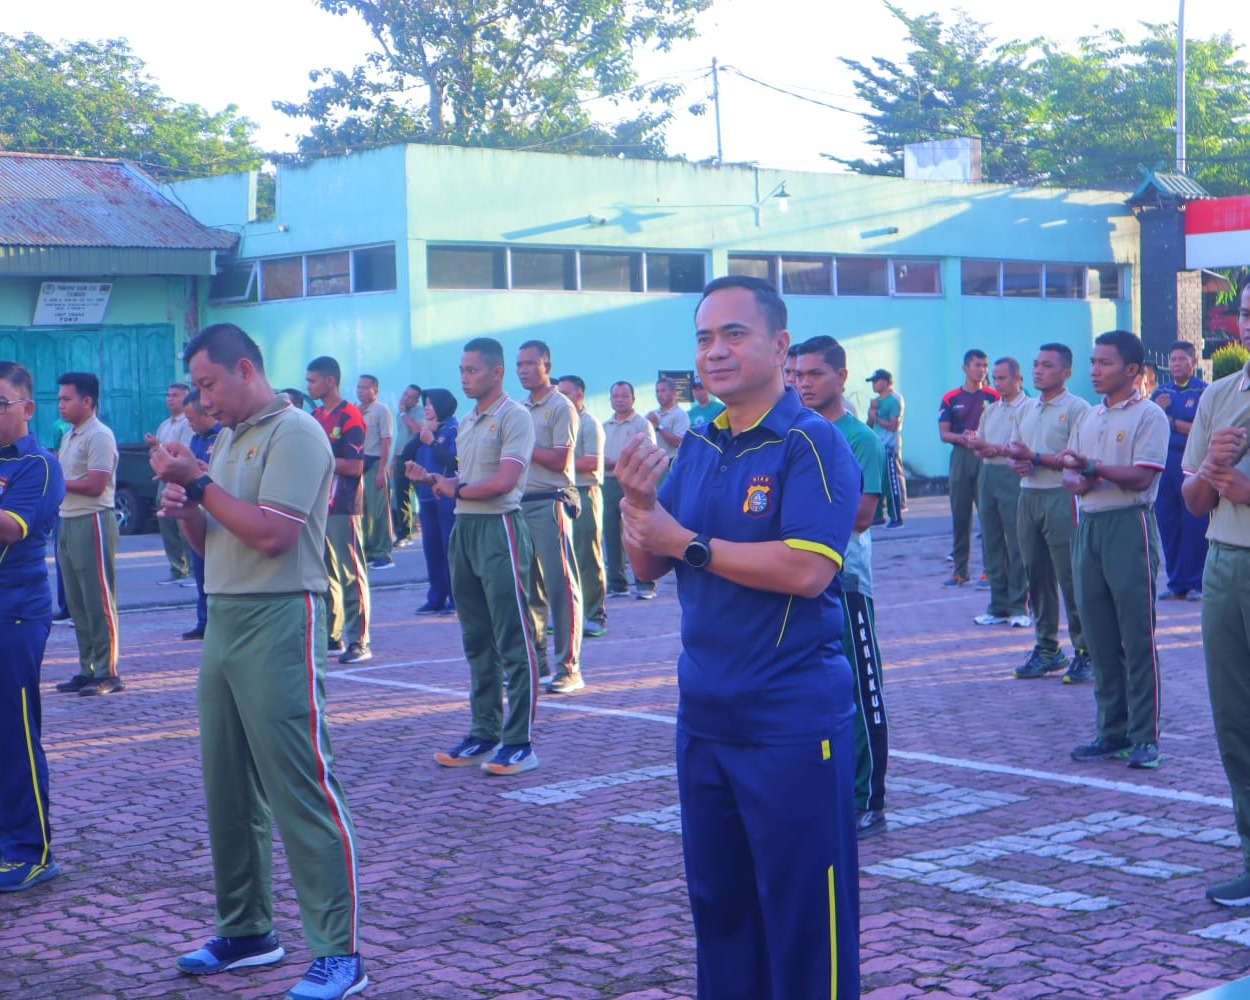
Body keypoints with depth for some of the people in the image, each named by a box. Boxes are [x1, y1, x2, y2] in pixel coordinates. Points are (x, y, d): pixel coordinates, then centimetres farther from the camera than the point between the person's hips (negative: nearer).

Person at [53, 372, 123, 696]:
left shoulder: (99, 436, -11)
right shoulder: (69, 437, 18)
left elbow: (95, 486, -19)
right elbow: (69, 483, 17)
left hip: (92, 522, -9)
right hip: (68, 521, 9)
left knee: (99, 601, -6)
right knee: (77, 602, 11)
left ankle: (107, 673, -3)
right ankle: (87, 669, 18)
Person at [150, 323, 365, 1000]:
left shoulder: (294, 433, -9)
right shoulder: (228, 440, 19)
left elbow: (272, 534, -20)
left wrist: (198, 483, -13)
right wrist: (184, 509, 1)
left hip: (279, 621, -9)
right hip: (223, 618, 9)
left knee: (301, 789, -9)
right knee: (228, 787, 12)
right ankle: (246, 931, 24)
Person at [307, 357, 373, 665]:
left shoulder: (349, 416, -10)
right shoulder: (316, 416, 15)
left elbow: (355, 466, -15)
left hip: (343, 508, -8)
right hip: (318, 506, 8)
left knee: (352, 575, -6)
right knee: (325, 573, 11)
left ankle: (359, 642, -4)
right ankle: (332, 636, 18)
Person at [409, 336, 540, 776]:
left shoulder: (513, 417, -8)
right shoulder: (466, 423, 18)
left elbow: (504, 481, -17)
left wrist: (456, 489, -5)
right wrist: (432, 479, 2)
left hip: (499, 527, -9)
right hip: (464, 527, 9)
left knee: (513, 641, -6)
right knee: (477, 640, 12)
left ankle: (520, 742, -4)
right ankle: (484, 734, 20)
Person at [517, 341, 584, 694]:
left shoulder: (561, 407, -4)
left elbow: (560, 461, -13)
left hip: (550, 503, -8)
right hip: (520, 503, 8)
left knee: (561, 585, -7)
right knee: (529, 585, 10)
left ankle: (569, 668, -6)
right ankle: (535, 660, 19)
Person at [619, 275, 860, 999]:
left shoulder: (812, 443, -11)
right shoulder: (696, 449, 11)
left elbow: (806, 569, -23)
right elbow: (649, 567, 11)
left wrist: (686, 542, -16)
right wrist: (639, 503, -9)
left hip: (792, 723, -7)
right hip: (706, 716, 7)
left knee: (803, 914, 2)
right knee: (718, 906, 16)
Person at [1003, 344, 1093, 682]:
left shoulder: (1076, 408, -7)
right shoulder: (1027, 408, 17)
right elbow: (1014, 451, 22)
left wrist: (1034, 457, -13)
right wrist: (1015, 462, -1)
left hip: (1061, 498, -7)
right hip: (1028, 496, 7)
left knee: (1070, 578, -6)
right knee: (1036, 576, 10)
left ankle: (1085, 651, 0)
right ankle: (1046, 648, 19)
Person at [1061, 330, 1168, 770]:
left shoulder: (1148, 416, -5)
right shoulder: (1088, 418, 17)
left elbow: (1142, 477, -15)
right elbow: (1070, 475, 14)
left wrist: (1093, 467, -20)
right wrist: (1079, 482, -7)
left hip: (1129, 526, -7)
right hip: (1088, 526, 7)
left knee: (1138, 636, -4)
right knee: (1100, 637, 9)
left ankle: (1145, 736, 0)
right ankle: (1112, 730, 17)